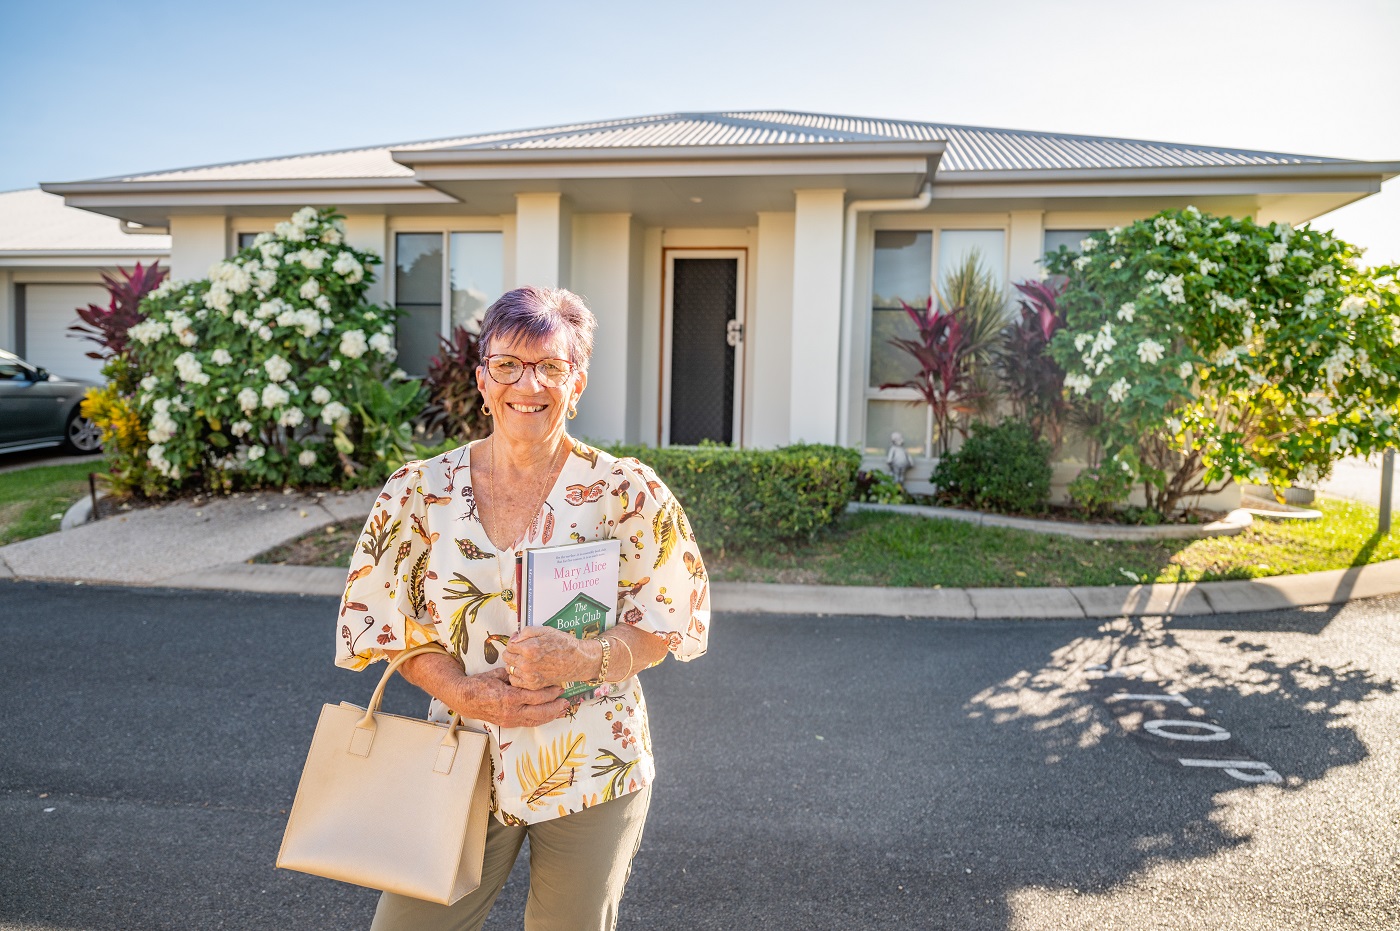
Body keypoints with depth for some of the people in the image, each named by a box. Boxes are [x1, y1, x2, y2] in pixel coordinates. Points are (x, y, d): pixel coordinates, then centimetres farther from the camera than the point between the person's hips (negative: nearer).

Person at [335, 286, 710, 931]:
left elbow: (671, 617, -5)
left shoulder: (624, 493, -8)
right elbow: (380, 619, 1)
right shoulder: (422, 492, -3)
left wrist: (584, 660, -23)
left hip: (592, 770, -1)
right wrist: (465, 693, -15)